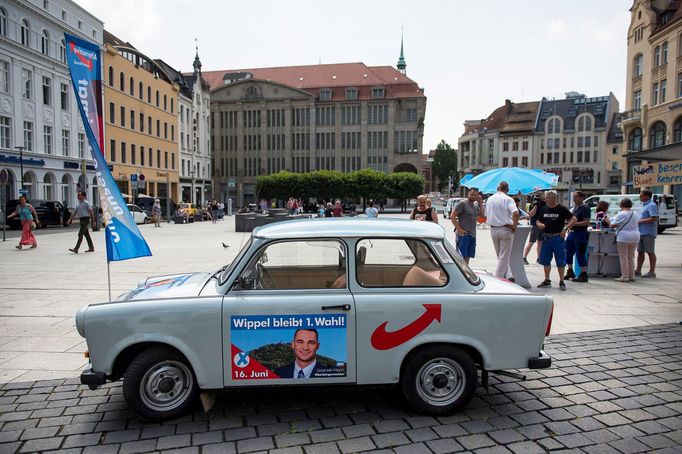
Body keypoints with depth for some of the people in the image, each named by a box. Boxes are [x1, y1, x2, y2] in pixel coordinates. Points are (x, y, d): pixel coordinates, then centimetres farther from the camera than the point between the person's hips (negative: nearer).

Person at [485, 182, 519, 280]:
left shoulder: (490, 199, 9)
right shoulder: (508, 199, -9)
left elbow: (486, 216, 14)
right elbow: (516, 213, -24)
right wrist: (514, 226, -13)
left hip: (493, 230, 5)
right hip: (505, 229, -5)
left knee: (500, 256, 16)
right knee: (504, 257, 3)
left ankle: (508, 275, 8)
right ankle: (498, 279, 4)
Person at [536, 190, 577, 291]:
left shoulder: (562, 209, -4)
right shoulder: (544, 209, 10)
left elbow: (574, 219, -6)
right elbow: (538, 220, 19)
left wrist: (565, 229, -16)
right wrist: (539, 224, -4)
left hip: (558, 237, -5)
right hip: (546, 237, 5)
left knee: (560, 261, -1)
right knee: (545, 260, 9)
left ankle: (561, 282, 9)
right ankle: (547, 280, 22)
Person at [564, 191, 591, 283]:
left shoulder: (585, 208, -13)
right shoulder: (575, 207, 14)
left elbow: (587, 222, -21)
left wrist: (574, 223, -25)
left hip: (580, 234, -9)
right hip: (572, 232, 9)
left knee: (580, 254, -5)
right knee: (568, 252, 13)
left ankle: (583, 275, 2)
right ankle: (570, 272, 26)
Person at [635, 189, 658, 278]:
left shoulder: (652, 205, -12)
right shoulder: (644, 205, 17)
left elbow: (653, 218, -21)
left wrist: (640, 221, -17)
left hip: (648, 233, -9)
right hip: (641, 232, 9)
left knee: (650, 252, -2)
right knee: (640, 252, 11)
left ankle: (652, 272, 5)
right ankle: (638, 271, 17)